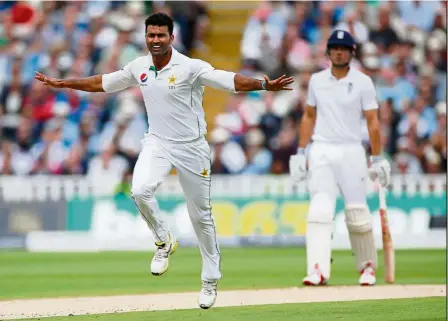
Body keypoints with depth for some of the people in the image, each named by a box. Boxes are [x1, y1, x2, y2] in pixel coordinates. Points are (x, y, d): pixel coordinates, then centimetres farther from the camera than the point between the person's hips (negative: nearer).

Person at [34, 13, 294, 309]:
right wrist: (62, 83, 20)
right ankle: (164, 242, 1)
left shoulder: (191, 68, -16)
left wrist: (264, 85, -41)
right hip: (157, 144, 3)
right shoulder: (139, 68, 1)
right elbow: (103, 83, 16)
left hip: (192, 148, -3)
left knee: (201, 216, 5)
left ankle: (211, 281, 22)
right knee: (140, 190, -26)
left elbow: (230, 81, -26)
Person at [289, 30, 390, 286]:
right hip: (321, 152, 2)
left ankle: (368, 266, 18)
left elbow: (373, 122, -3)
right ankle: (318, 270, -20)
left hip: (351, 151, -2)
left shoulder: (363, 82, -1)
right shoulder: (317, 80, 8)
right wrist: (301, 152, 9)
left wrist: (377, 159, -7)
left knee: (357, 210, 0)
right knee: (320, 209, -12)